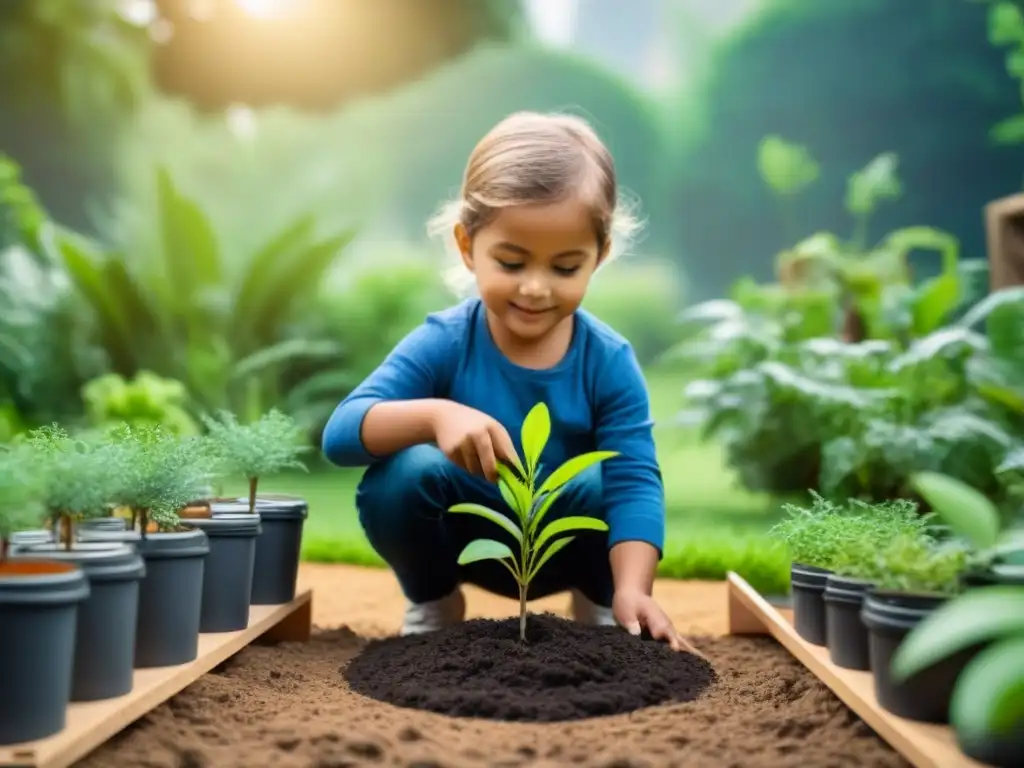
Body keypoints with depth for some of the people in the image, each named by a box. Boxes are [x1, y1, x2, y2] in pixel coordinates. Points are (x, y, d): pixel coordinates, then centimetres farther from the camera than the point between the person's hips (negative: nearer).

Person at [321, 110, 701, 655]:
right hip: (468, 540, 0)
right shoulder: (442, 344, -20)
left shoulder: (609, 362, -18)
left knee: (600, 482, -32)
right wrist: (435, 414, -48)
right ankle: (432, 604, 4)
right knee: (403, 474, -29)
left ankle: (600, 605, 3)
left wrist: (631, 591, -41)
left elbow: (634, 480, -25)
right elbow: (340, 434, -29)